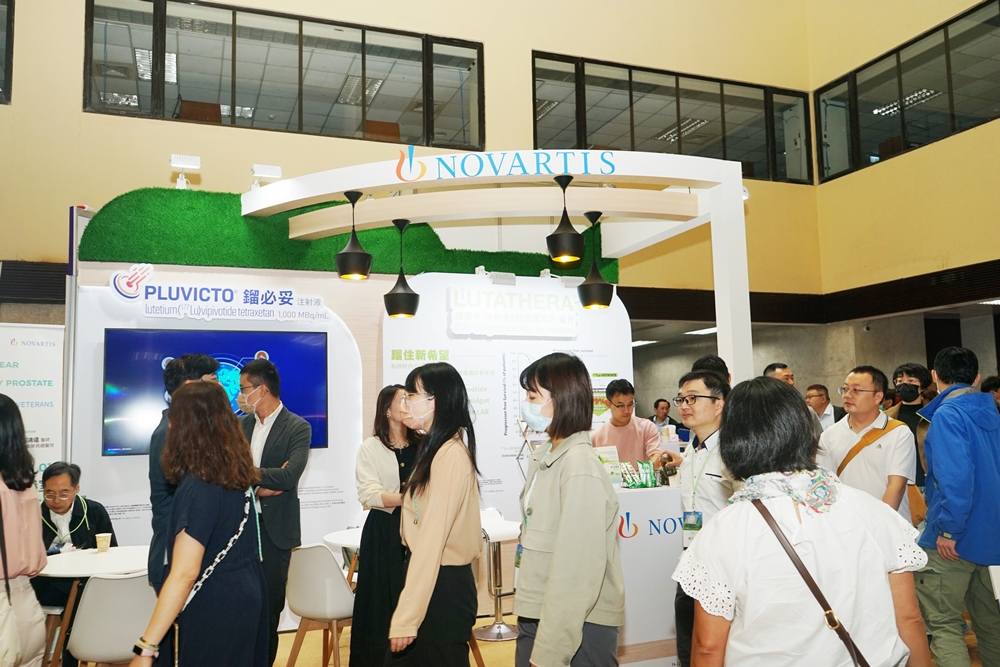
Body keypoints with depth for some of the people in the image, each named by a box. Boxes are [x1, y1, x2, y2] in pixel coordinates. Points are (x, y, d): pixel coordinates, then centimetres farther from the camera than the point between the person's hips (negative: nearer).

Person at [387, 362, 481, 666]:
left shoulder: (450, 455, -20)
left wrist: (406, 617, -23)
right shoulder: (438, 449, 12)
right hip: (433, 580, 9)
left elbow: (432, 540, -24)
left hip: (443, 587, -9)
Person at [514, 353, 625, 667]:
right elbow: (535, 539, 8)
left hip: (580, 624, -7)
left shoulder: (580, 467, -19)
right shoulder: (543, 457, 6)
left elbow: (578, 569, -22)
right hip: (537, 614, 7)